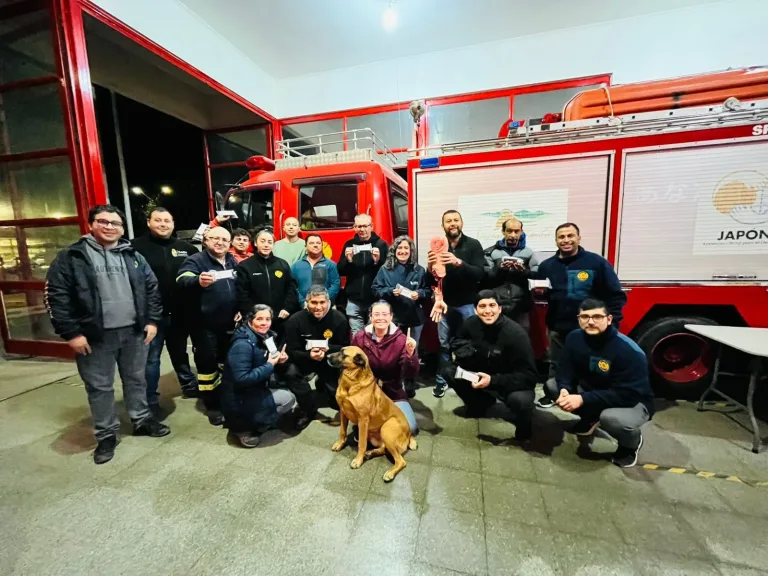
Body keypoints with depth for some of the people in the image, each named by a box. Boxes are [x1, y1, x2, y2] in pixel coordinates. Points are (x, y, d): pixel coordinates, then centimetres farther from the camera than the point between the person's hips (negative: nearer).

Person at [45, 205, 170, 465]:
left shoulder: (133, 256, 7)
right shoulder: (70, 257, -3)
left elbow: (151, 288, 8)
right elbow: (56, 296, -6)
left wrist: (152, 320, 1)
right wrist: (71, 332, -11)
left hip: (134, 332, 3)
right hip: (95, 336, -2)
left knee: (136, 379, 16)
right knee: (99, 387, 10)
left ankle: (142, 420, 33)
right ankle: (106, 434, 27)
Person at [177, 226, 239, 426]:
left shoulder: (233, 262, 9)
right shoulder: (196, 260, -10)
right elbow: (183, 280, -30)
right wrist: (198, 281, -52)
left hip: (229, 324, 6)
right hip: (205, 325, -6)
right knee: (207, 364, 5)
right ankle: (213, 406, 21)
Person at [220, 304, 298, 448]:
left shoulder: (265, 337, 1)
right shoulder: (243, 344, -26)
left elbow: (263, 364, 13)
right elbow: (241, 379, -31)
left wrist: (280, 359, -8)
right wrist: (270, 365, -24)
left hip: (254, 390, 9)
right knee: (289, 399, -10)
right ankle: (245, 430, 1)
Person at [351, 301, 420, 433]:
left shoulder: (401, 339, -12)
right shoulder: (359, 338, -9)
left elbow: (410, 375, -16)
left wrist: (410, 353, -34)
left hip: (393, 392, 0)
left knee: (410, 428, -15)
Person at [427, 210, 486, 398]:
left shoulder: (473, 245, -2)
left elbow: (480, 273, -14)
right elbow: (432, 281, 4)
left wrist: (459, 263, -29)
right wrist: (430, 268, -19)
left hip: (467, 304, -2)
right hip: (445, 304, 2)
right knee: (444, 345, 8)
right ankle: (441, 381, 23)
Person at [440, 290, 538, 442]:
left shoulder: (516, 333, -28)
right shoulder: (471, 324, -15)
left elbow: (529, 376, -26)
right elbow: (456, 342, 7)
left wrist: (493, 381, -34)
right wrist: (464, 351, -17)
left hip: (512, 383, -4)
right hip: (481, 376, 5)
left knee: (521, 400, -37)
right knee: (448, 371, -11)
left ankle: (523, 428, 3)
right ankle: (481, 403, 15)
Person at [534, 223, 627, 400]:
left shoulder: (597, 262, -5)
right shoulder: (546, 265, 6)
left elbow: (615, 296, -5)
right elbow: (539, 294, 15)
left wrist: (611, 324, -11)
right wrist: (538, 293, -9)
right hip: (557, 328, 3)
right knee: (556, 366, 17)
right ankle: (552, 394, 35)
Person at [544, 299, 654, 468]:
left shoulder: (629, 351, -29)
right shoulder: (574, 338, -13)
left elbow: (626, 394, -31)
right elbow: (565, 370, -8)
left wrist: (583, 399, -38)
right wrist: (564, 390, -30)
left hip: (633, 401, -5)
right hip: (591, 390, 5)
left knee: (611, 418, -38)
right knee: (551, 386, -10)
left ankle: (632, 443, 2)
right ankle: (590, 418, 17)